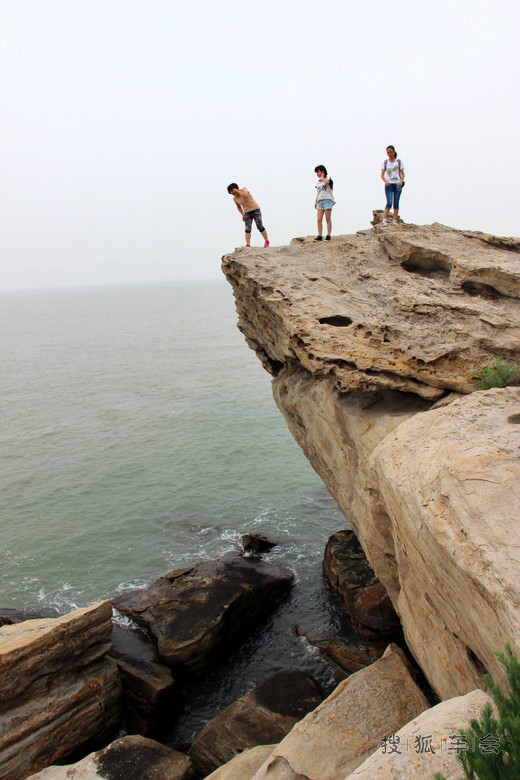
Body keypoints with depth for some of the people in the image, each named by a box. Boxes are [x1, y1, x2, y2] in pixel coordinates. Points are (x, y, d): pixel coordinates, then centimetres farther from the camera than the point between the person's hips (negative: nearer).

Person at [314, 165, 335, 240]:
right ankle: (319, 236, -6)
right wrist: (316, 201, 12)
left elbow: (327, 182, -23)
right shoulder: (318, 182, 20)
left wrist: (322, 177, -6)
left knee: (328, 219, -6)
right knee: (319, 220, -5)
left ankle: (328, 236, -6)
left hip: (327, 200, -6)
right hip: (320, 201, 6)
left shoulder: (328, 178, 2)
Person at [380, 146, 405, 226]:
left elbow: (403, 174, 6)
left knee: (396, 204, 0)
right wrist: (385, 181, -16)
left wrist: (401, 181, -14)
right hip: (389, 185, -1)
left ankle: (395, 221, 2)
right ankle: (384, 220, -16)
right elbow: (382, 175, 5)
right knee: (389, 203, -15)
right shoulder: (385, 162, 8)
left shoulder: (399, 162, 8)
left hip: (397, 184, 1)